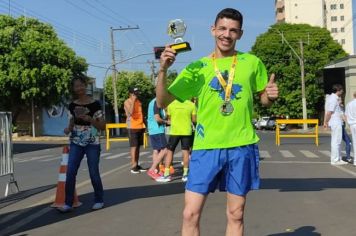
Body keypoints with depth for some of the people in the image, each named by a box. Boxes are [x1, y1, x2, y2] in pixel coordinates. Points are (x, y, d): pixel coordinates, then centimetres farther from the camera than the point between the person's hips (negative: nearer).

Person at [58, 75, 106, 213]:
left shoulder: (95, 104, -5)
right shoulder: (72, 105, 7)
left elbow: (102, 126, -5)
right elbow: (72, 123, 16)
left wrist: (89, 119, -20)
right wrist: (68, 129, -7)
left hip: (92, 143, -4)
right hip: (76, 143, 4)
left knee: (93, 173, 1)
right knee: (70, 173, -4)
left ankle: (99, 200, 20)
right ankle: (68, 203, 5)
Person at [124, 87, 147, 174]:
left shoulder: (138, 101, 16)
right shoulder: (127, 102, -7)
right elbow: (131, 112, -23)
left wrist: (143, 124, 15)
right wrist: (133, 101, -17)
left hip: (140, 126, 7)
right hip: (132, 127, -7)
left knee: (138, 146, 9)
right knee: (133, 146, -8)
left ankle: (137, 165, 14)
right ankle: (133, 166, -6)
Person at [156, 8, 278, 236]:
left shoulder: (252, 62, 5)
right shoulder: (197, 67, 4)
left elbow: (264, 98, 15)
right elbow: (162, 101, 1)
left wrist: (271, 95, -8)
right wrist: (163, 70, -14)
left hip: (242, 146, 1)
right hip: (206, 147, 0)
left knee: (235, 214, 10)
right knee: (190, 213, -3)